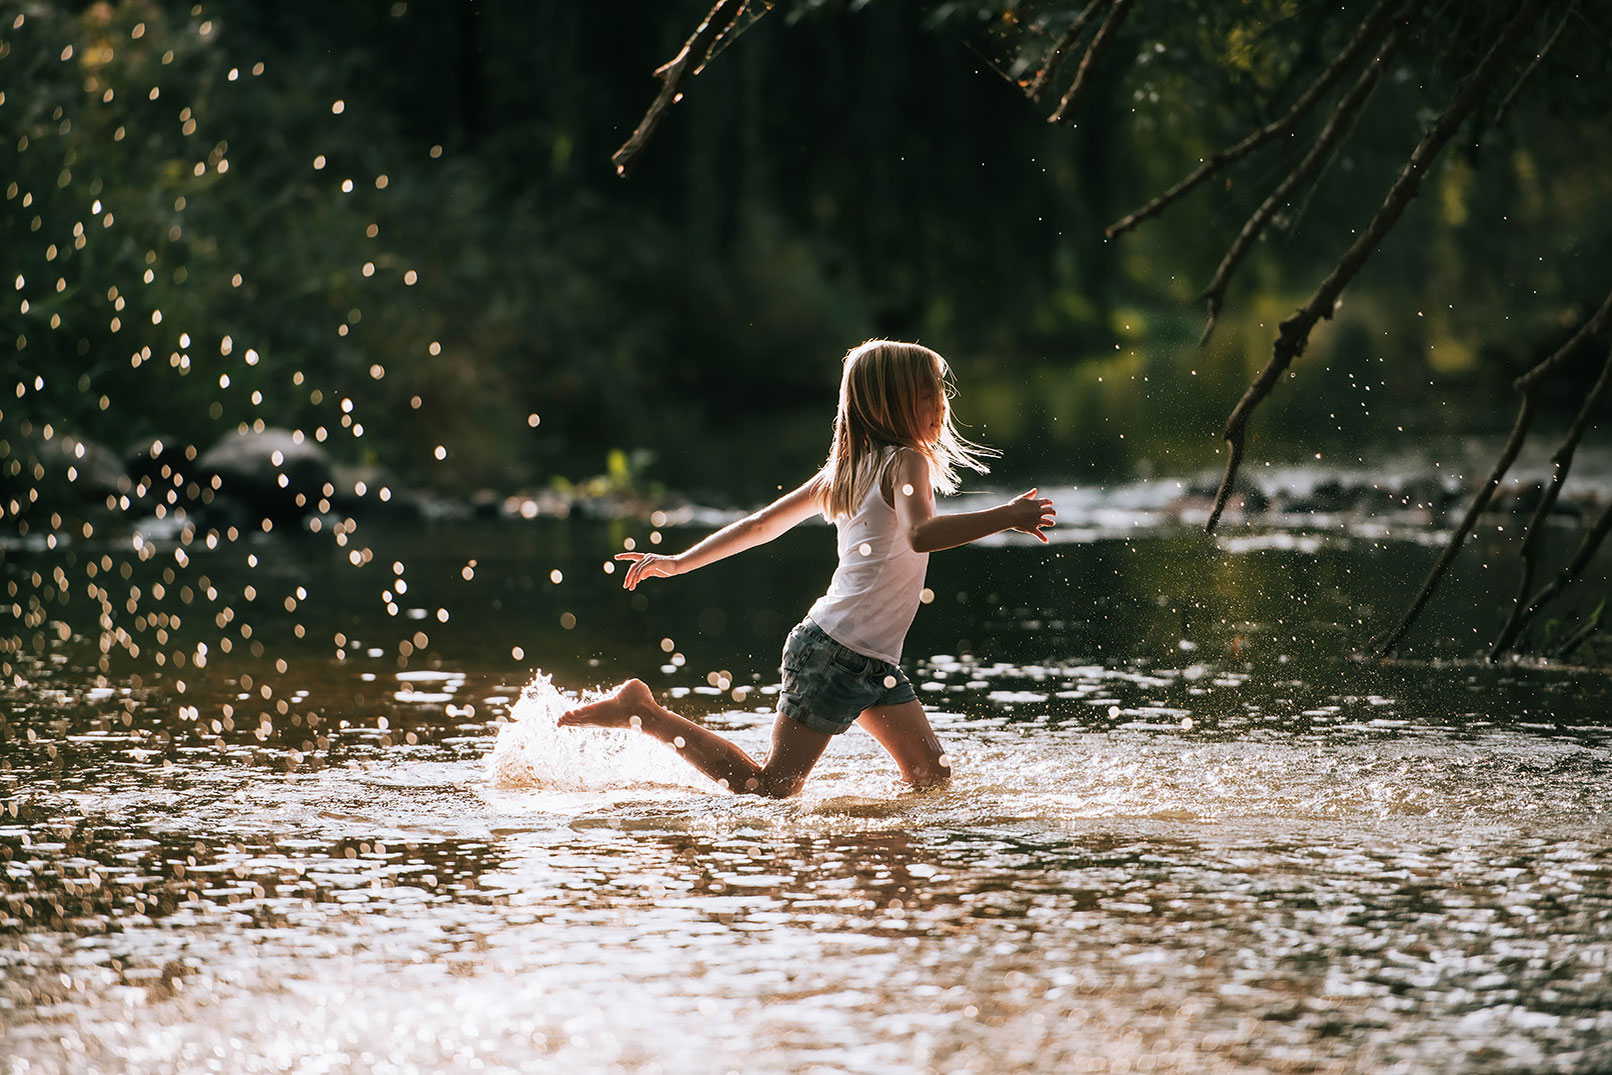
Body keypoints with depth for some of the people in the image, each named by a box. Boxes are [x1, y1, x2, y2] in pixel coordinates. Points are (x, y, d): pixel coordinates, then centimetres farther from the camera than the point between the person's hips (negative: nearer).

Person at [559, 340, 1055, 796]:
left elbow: (763, 523, 15)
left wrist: (679, 563, 20)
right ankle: (642, 711, 1)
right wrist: (1007, 516, -32)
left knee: (933, 776, 7)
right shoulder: (907, 463, -11)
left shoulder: (844, 470, 14)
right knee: (769, 789, -4)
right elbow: (921, 534, -33)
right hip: (838, 654, -9)